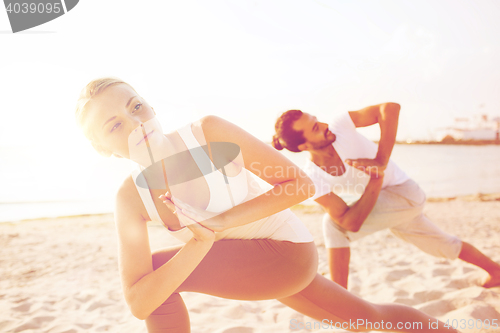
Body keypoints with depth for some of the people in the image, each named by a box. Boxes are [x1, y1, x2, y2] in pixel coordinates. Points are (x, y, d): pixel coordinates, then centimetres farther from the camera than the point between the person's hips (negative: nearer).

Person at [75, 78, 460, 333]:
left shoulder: (209, 131, -23)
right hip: (244, 262, 6)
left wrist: (218, 224, -28)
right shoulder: (131, 197, -11)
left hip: (289, 250, -5)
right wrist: (202, 240, -32)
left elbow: (302, 184, -20)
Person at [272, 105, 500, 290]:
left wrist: (381, 161, -35)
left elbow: (391, 108, -32)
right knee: (444, 246, 26)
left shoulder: (340, 125, -24)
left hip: (405, 192, -5)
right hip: (381, 206, 5)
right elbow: (352, 223, -20)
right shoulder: (311, 178, -17)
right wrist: (376, 179, -29)